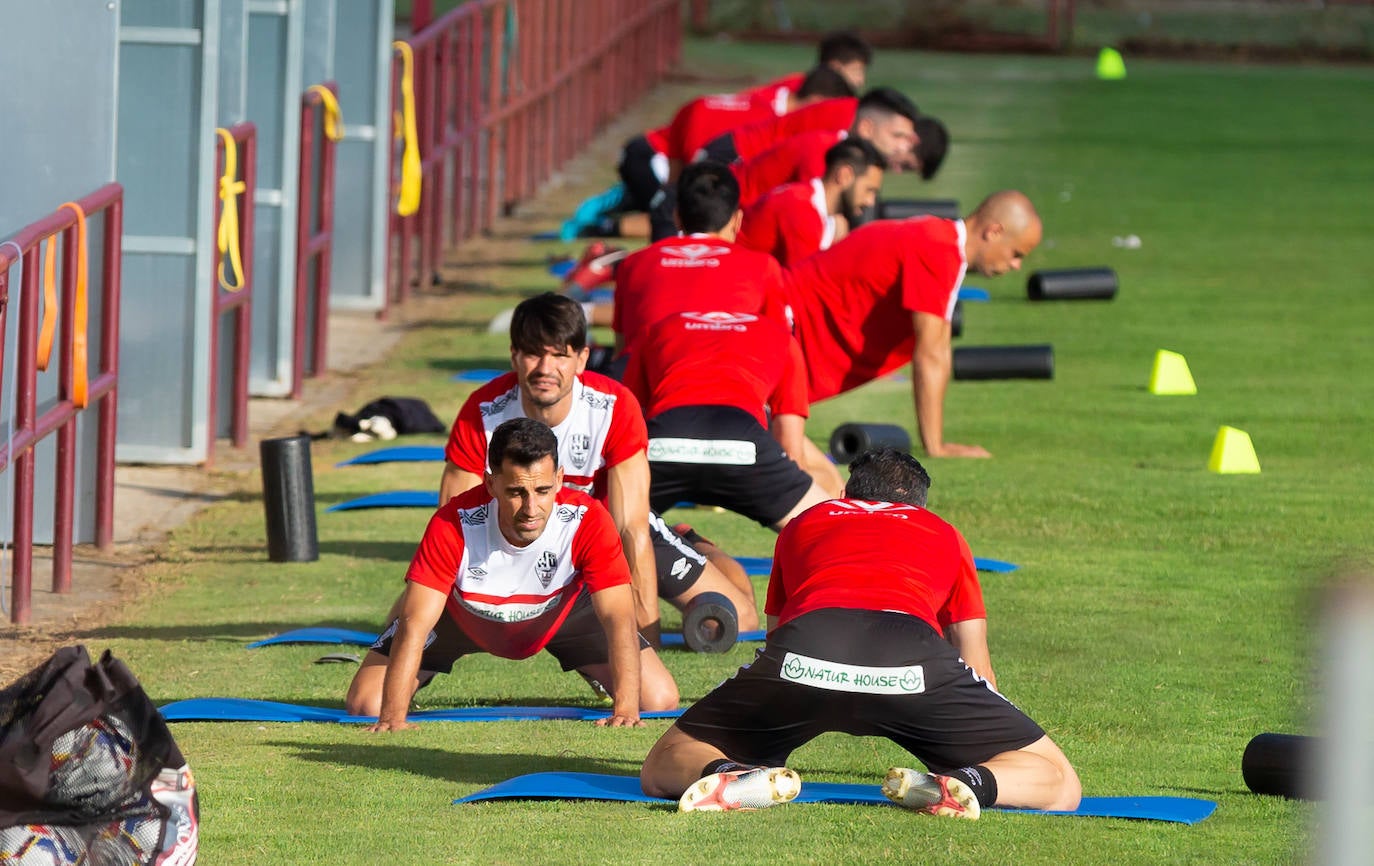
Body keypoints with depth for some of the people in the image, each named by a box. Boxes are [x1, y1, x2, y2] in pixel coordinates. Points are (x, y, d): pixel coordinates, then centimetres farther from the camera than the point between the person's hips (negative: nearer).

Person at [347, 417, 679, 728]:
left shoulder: (587, 521, -36)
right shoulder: (455, 525, -39)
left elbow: (619, 620, -37)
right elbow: (414, 625, -39)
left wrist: (625, 710, -50)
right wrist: (393, 717, -50)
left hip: (561, 612, 1)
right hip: (464, 617, -1)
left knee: (660, 700, -9)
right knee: (365, 704, -13)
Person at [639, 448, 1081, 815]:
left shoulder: (803, 524, 39)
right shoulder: (944, 535, 36)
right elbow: (976, 665, 41)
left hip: (803, 649, 1)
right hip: (915, 657, -1)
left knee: (662, 771, 18)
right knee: (1059, 784, 11)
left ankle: (728, 775, -19)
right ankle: (970, 782, -24)